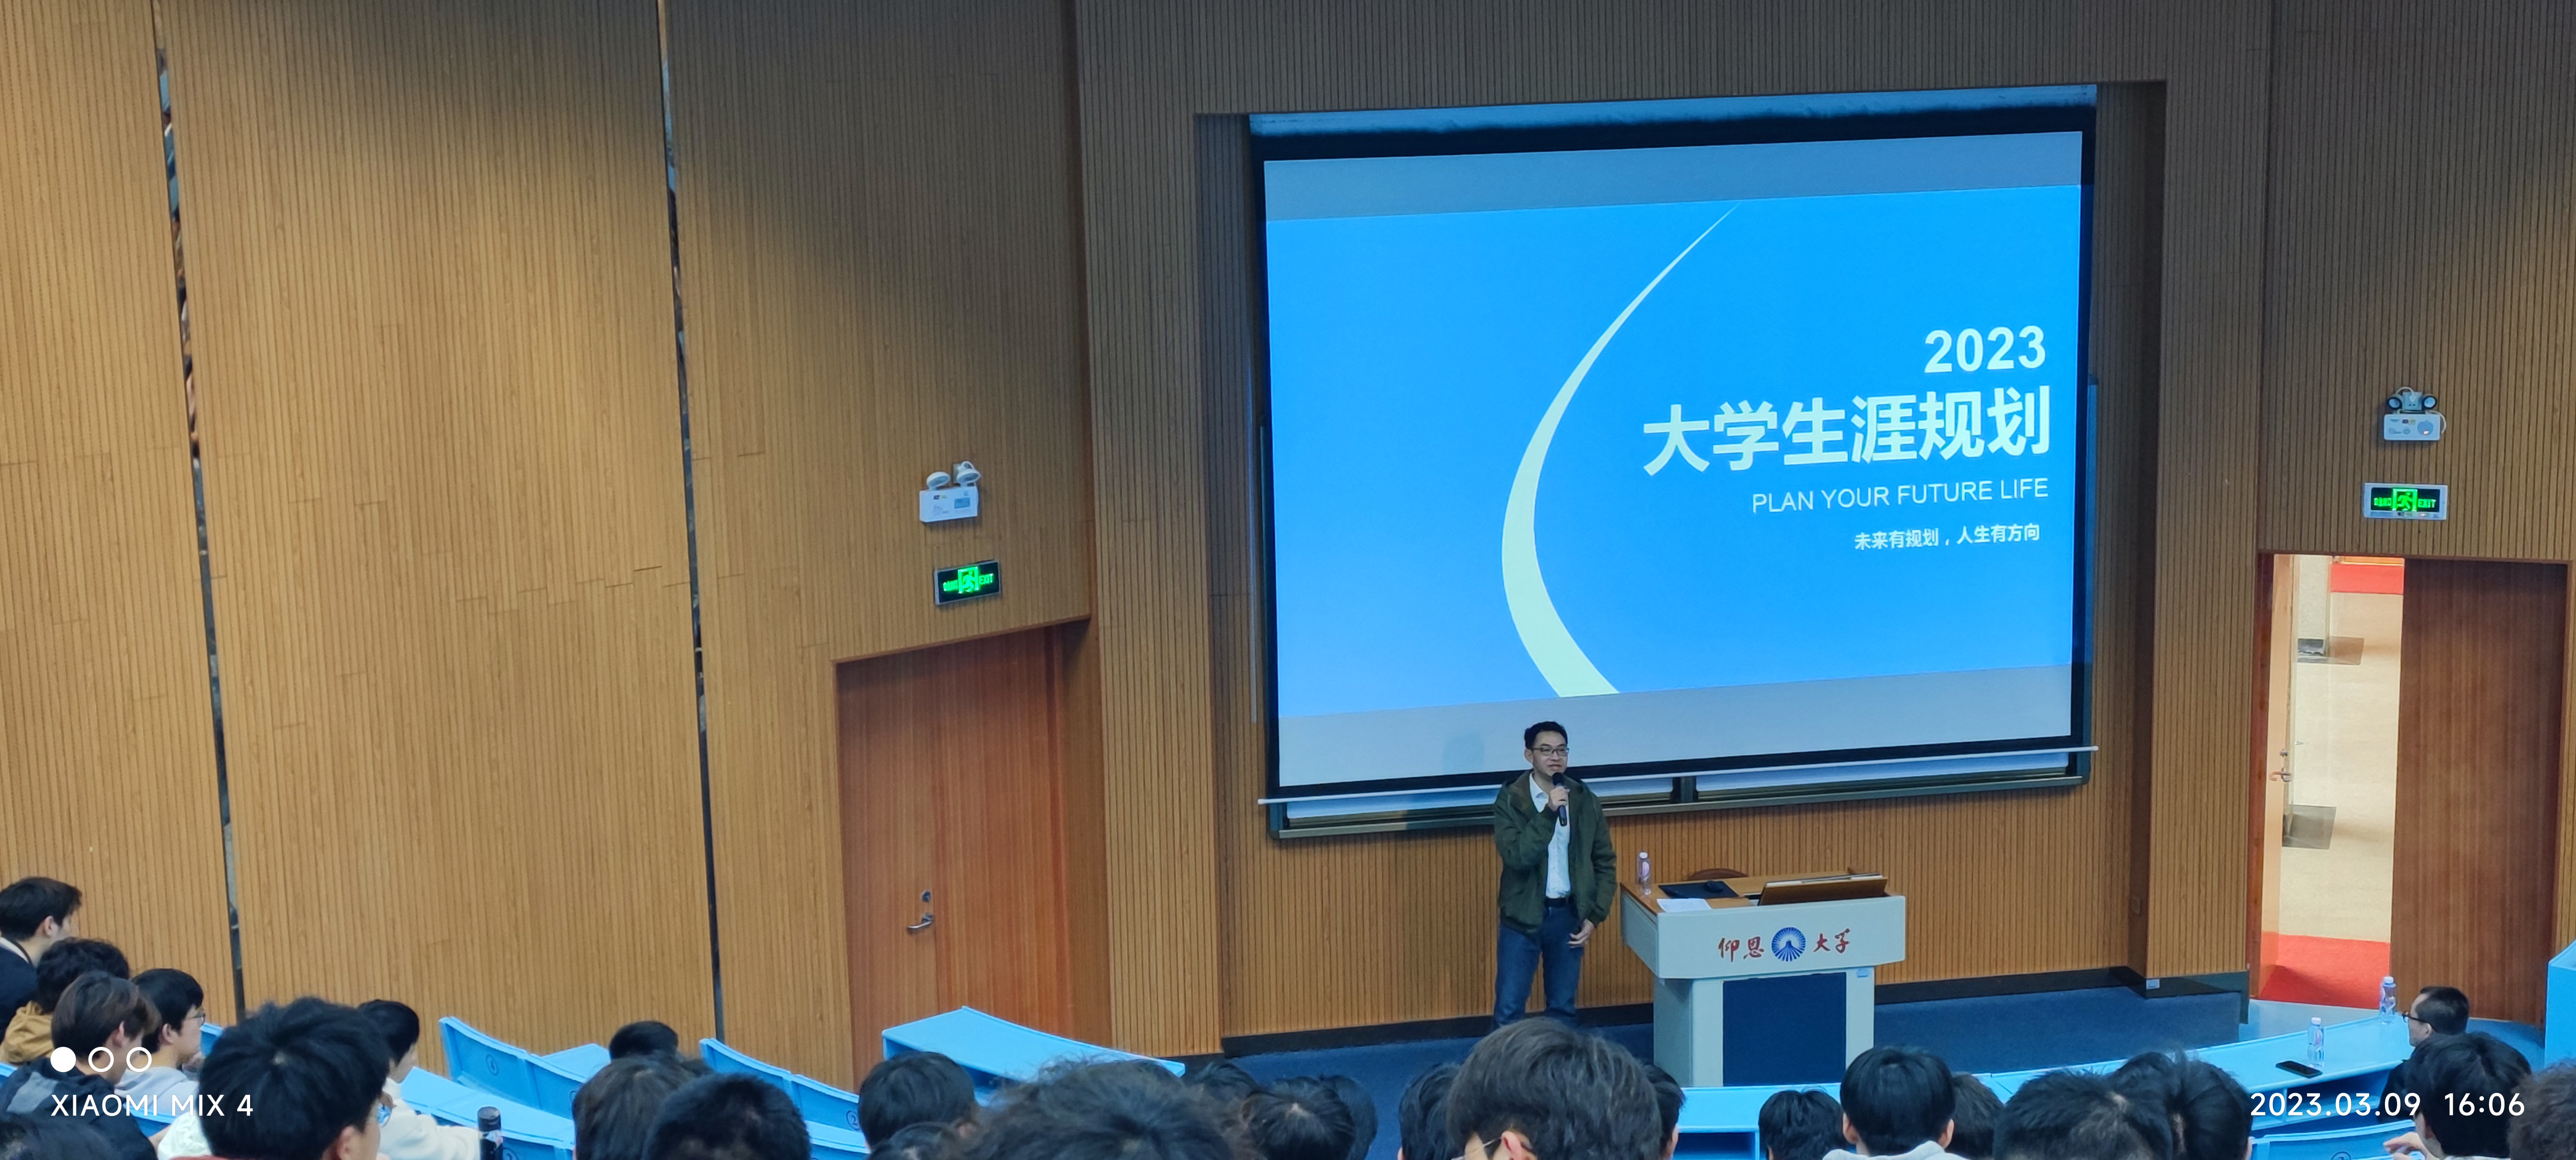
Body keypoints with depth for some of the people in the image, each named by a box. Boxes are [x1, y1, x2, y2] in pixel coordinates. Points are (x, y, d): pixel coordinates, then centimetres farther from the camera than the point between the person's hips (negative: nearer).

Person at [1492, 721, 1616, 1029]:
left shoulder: (1586, 801, 0)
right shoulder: (1510, 800, -9)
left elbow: (1605, 863, 7)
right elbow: (1516, 857, -21)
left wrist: (1595, 916, -1)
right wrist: (1548, 813, -28)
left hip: (1569, 915, 3)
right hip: (1523, 917, -3)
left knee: (1563, 1009, 12)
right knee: (1509, 1010, 0)